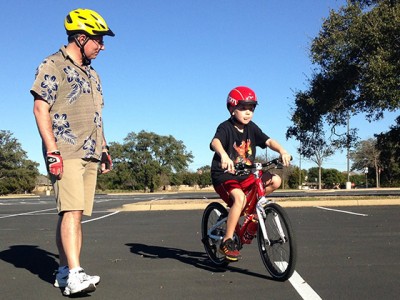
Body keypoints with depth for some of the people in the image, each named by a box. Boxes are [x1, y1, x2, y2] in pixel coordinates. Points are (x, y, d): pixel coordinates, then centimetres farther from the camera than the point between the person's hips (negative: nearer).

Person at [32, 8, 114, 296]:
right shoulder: (53, 66, -2)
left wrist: (104, 149, 19)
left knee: (76, 213, 5)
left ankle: (65, 271, 11)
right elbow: (40, 109, -9)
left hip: (90, 154, 7)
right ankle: (75, 275, -18)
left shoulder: (92, 74, 22)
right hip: (65, 153, -7)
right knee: (71, 211, -16)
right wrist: (52, 151, -17)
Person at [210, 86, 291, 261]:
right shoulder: (226, 127, -14)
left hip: (245, 176, 7)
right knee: (239, 197, -34)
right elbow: (215, 142, -35)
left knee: (275, 181, -7)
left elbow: (268, 141, -5)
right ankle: (227, 242, -24)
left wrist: (282, 151, -26)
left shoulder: (251, 128, 5)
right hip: (224, 176, -7)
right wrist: (224, 156, -56)